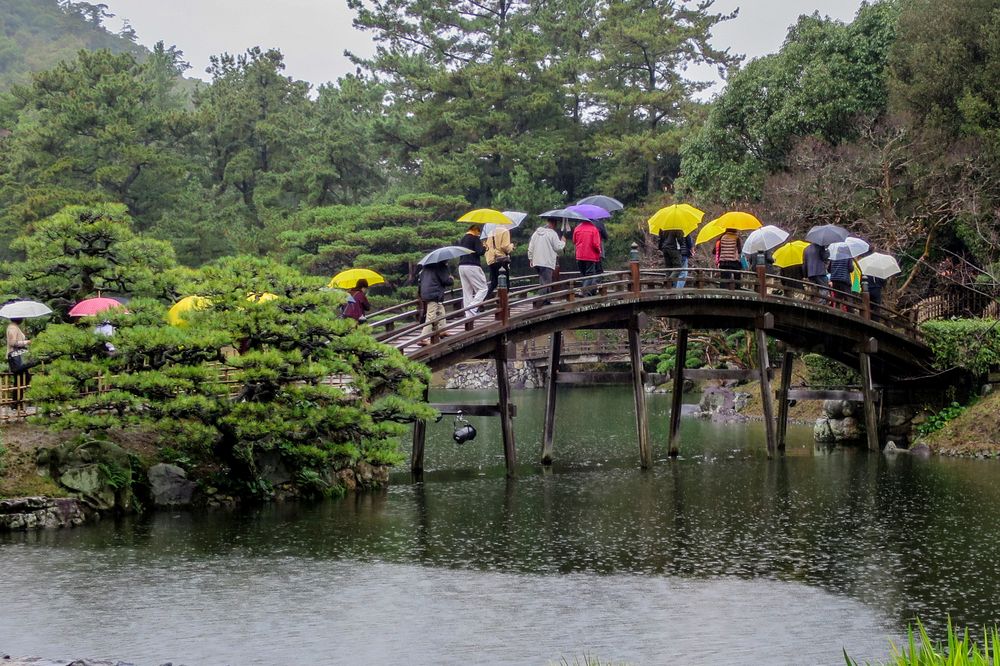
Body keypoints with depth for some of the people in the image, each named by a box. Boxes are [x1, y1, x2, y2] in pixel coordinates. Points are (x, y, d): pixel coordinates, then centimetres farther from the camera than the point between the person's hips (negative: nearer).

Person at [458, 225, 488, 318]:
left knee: (467, 292, 7)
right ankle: (472, 309, -19)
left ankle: (469, 314, 2)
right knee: (483, 288, -2)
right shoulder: (475, 238, -6)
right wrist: (484, 248, 7)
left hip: (461, 266, 8)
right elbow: (480, 252, -15)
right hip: (472, 266, -8)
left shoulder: (462, 239, 17)